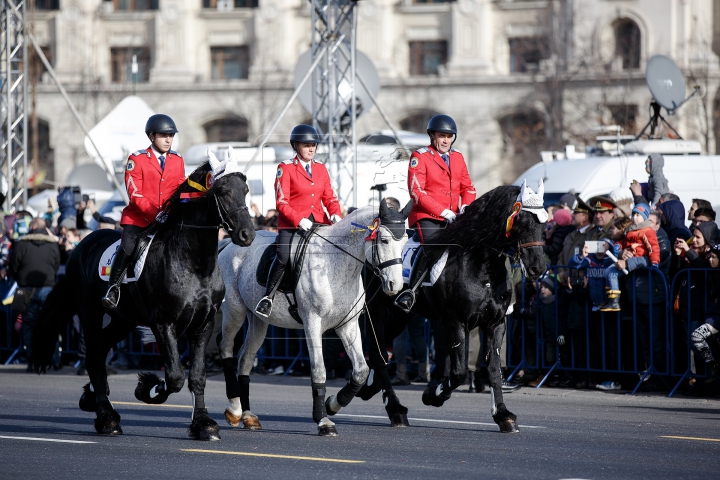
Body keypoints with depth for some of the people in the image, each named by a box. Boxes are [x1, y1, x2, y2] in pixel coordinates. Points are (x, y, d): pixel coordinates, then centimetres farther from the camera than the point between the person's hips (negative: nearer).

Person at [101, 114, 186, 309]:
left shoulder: (178, 160, 11)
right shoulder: (137, 160, -3)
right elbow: (136, 195, -10)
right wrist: (154, 214, -21)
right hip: (139, 218, -4)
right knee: (128, 247, -23)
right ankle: (113, 288, -6)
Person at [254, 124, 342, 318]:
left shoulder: (321, 169, 15)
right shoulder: (285, 168, -1)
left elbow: (329, 197, 14)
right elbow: (281, 202, -7)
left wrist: (335, 214, -7)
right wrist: (299, 220, -21)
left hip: (319, 222, 5)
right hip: (291, 223, -5)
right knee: (283, 256, -26)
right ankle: (268, 297, -11)